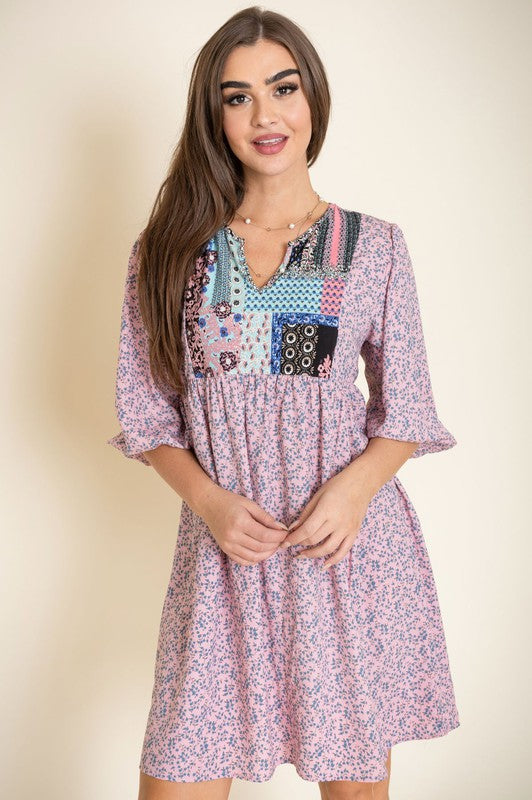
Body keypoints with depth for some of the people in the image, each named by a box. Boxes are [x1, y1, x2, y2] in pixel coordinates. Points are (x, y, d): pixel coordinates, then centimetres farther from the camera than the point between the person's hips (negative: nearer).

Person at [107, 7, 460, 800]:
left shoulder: (375, 245, 3)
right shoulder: (168, 249, 4)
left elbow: (406, 411, 5)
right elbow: (145, 408, 6)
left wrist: (357, 485, -14)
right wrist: (207, 499, -10)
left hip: (349, 539, 0)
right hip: (226, 547, 0)